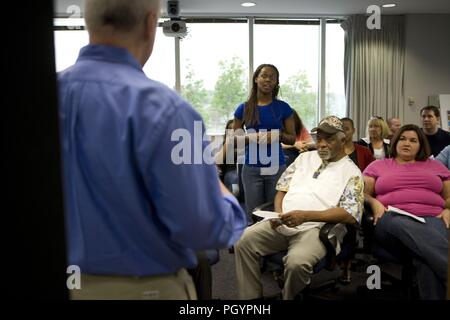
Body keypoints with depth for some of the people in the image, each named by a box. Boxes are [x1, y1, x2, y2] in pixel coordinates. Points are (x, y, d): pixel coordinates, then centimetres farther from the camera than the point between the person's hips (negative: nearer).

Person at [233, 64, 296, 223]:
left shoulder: (283, 107, 2)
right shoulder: (244, 108, 3)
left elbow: (292, 139, 6)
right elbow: (234, 139, 7)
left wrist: (278, 135, -15)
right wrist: (252, 138, -13)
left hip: (276, 167, 0)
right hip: (252, 168, 0)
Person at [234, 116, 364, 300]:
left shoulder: (351, 172, 2)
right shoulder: (305, 157, 19)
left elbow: (350, 215, -10)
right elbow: (283, 187, 19)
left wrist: (306, 215, -20)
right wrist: (277, 213, -3)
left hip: (317, 228, -5)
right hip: (282, 223, 5)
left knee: (296, 262, -34)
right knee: (243, 241, -16)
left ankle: (289, 298, -5)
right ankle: (250, 297, -3)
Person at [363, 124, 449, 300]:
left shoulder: (435, 165, 26)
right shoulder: (378, 165, 22)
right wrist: (374, 202, -8)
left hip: (432, 219, 2)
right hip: (393, 219, -1)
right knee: (401, 226, -42)